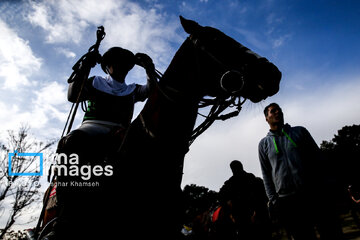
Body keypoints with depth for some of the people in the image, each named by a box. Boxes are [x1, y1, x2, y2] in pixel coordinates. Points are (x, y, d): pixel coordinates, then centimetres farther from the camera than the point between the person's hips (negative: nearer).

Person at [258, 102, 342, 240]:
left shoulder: (300, 131, 12)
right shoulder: (264, 144, 9)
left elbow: (318, 159, 12)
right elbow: (266, 174, 8)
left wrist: (326, 187, 4)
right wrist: (273, 200, 1)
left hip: (315, 195, 1)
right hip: (287, 202, -1)